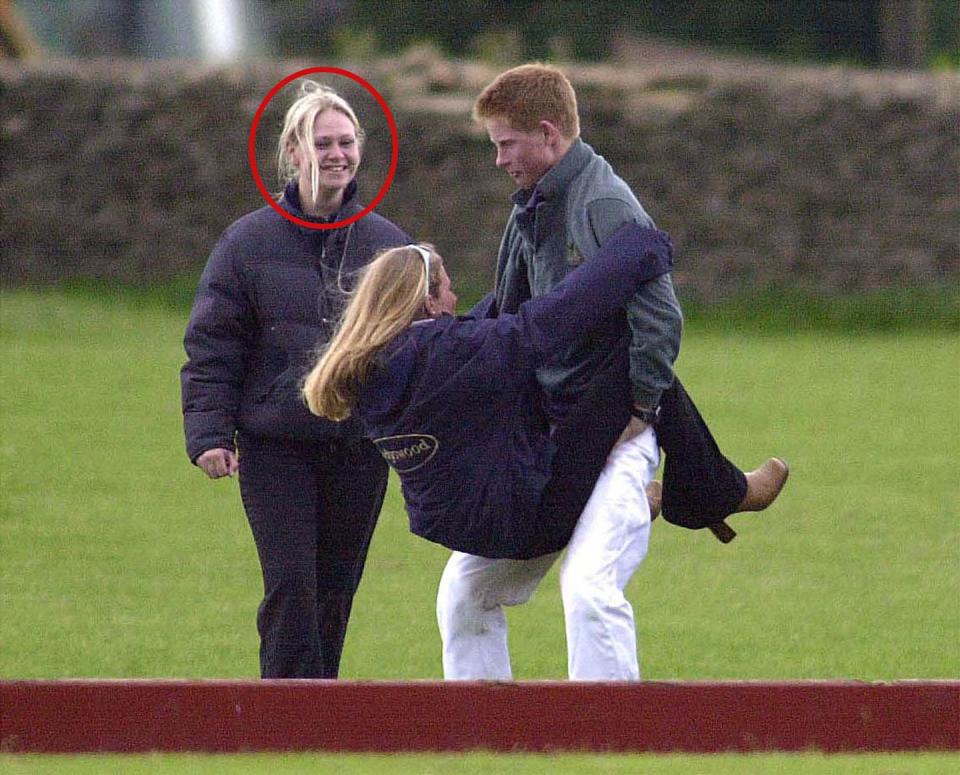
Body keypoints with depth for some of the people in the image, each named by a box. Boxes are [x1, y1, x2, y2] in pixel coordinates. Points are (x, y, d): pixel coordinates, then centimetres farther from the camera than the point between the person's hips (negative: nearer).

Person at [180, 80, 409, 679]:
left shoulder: (388, 243, 8)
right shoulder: (248, 243, 0)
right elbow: (211, 348, 1)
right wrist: (209, 433, -8)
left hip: (360, 448, 3)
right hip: (275, 445, -3)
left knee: (336, 590, 7)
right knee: (290, 586, -12)